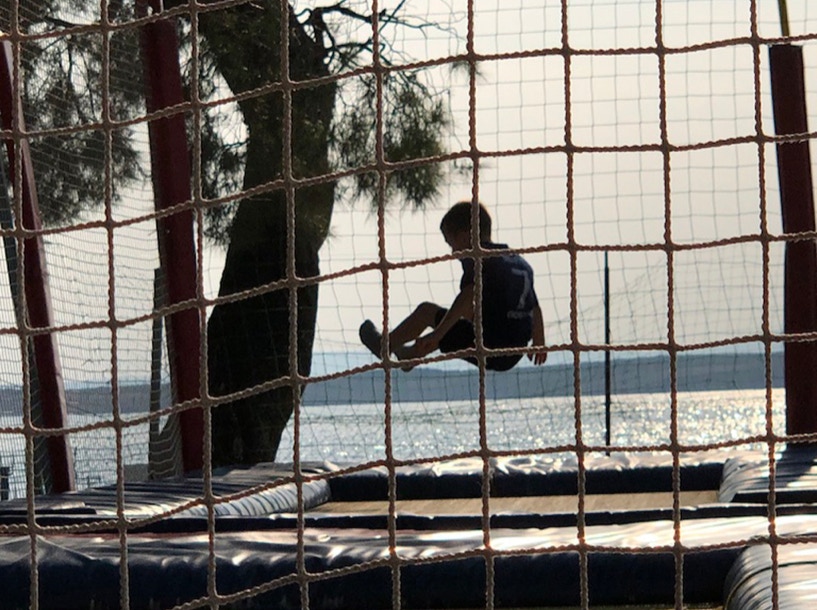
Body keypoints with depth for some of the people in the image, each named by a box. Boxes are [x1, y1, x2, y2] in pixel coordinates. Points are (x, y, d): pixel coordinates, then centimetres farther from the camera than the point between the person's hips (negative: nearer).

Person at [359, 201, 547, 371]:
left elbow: (469, 295, -24)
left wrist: (436, 334, -31)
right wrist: (539, 344, 39)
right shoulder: (521, 262, 16)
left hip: (487, 348, -8)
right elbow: (535, 309, 23)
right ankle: (412, 353, 52)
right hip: (513, 356, 8)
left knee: (426, 311, 8)